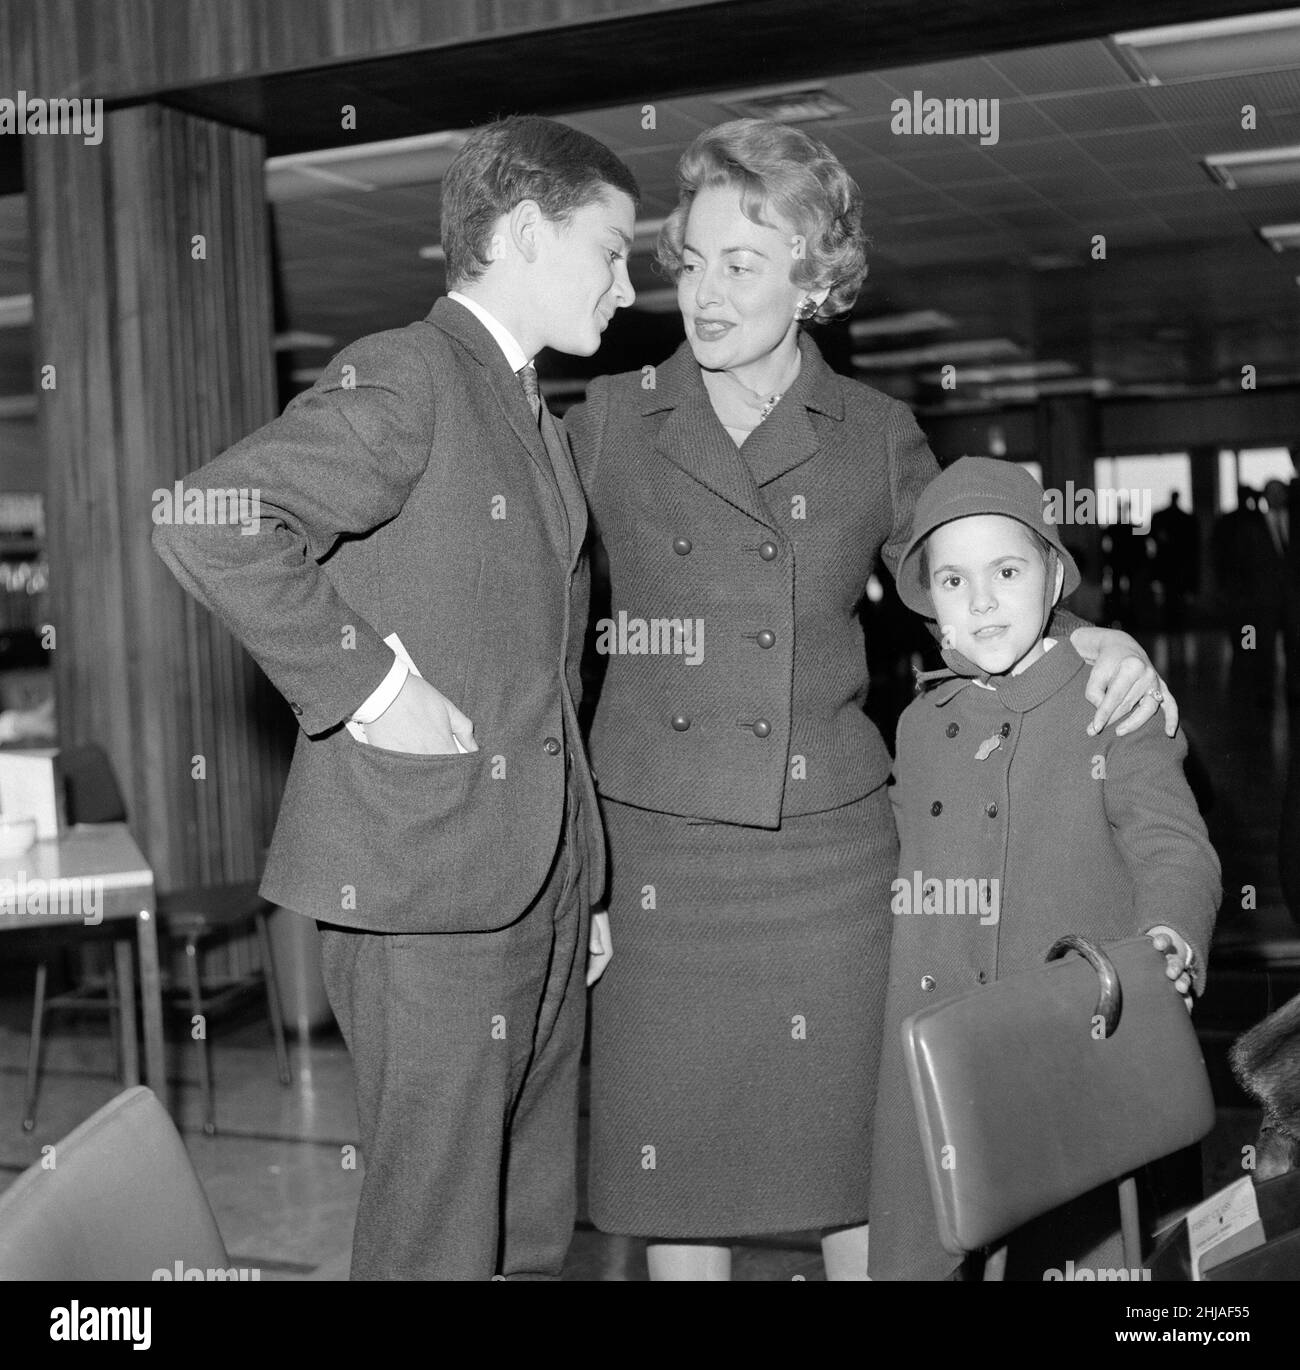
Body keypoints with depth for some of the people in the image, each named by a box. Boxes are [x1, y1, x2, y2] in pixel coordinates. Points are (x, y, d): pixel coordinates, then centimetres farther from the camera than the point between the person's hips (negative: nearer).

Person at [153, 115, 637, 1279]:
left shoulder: (539, 420, 19)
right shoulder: (403, 376, -9)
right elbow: (210, 528, -23)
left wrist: (581, 880, 18)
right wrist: (366, 684, -20)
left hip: (542, 883, 9)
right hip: (423, 883, -8)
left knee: (536, 1226, 16)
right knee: (438, 1236, 0)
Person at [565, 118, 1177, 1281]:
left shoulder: (877, 436, 4)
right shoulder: (607, 422, 3)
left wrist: (1090, 640, -1)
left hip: (828, 853, 0)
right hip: (658, 859, 0)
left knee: (851, 1169, 8)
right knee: (671, 1173, 8)